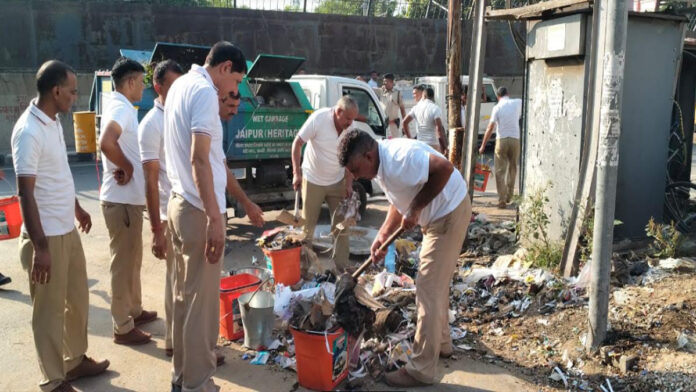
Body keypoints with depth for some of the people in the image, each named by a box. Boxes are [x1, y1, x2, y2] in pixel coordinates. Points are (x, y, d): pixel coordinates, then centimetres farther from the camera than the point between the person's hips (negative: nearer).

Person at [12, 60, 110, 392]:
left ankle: (75, 360, 37)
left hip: (67, 230, 9)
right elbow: (26, 193, -22)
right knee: (50, 311, 4)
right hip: (47, 237, -9)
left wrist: (77, 208, 28)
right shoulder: (29, 131, -20)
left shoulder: (53, 121, 8)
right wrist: (40, 246, -23)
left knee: (77, 299, 20)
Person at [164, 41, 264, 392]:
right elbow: (200, 160, -24)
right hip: (199, 211, -10)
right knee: (202, 302, -1)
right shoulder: (204, 91, -13)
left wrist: (245, 201, 23)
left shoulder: (181, 85, 18)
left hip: (180, 204, 10)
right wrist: (214, 218, -26)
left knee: (184, 295, 17)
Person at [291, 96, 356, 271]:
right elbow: (297, 144, -14)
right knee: (308, 225, 8)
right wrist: (296, 173, -16)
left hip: (337, 182, 3)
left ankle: (342, 265, 18)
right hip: (313, 181, -3)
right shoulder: (319, 118, -21)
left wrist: (349, 184, -4)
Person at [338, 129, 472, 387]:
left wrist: (415, 209, -26)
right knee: (436, 284, 22)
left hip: (449, 213, -10)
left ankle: (421, 370, 4)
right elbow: (400, 201, 14)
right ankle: (441, 343, 40)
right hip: (437, 216, 10)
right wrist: (382, 236, 3)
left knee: (428, 289, -6)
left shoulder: (398, 157, -27)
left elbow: (444, 168, -33)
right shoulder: (380, 166, 4)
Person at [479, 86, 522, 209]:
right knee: (512, 169, 19)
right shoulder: (517, 103, 3)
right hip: (515, 139, 3)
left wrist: (483, 145, -6)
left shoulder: (497, 108, -4)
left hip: (501, 140, -3)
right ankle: (509, 195, 25)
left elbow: (490, 127, -9)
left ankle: (502, 200, -2)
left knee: (500, 171, 2)